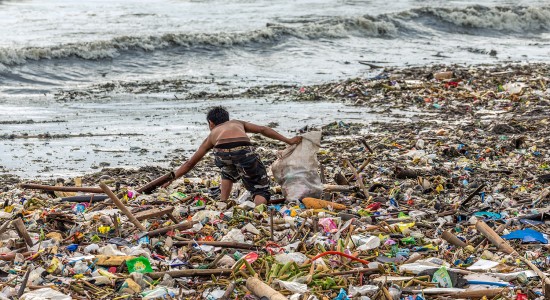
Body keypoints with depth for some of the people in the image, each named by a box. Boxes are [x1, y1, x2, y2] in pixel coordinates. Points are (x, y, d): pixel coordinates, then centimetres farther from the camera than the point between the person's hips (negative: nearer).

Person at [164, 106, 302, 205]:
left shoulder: (211, 136, 38)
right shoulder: (238, 123, 40)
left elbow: (190, 163, 40)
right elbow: (262, 129, 26)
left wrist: (172, 177, 49)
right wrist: (288, 141, 28)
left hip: (222, 153, 1)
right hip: (243, 150, -1)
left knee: (228, 174, 38)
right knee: (261, 190, 9)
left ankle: (223, 203, 27)